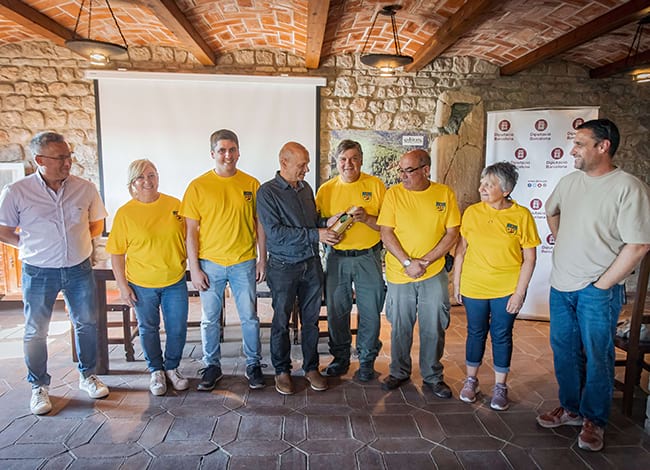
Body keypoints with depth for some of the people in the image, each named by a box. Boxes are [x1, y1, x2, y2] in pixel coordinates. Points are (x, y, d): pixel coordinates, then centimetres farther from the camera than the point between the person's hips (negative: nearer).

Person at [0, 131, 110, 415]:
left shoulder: (85, 189, -5)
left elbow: (97, 224, 10)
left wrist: (75, 241, 3)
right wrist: (32, 246, 0)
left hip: (79, 268, 2)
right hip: (38, 273, -2)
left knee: (87, 323, 11)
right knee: (35, 331, 10)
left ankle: (88, 376, 31)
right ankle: (39, 387, 29)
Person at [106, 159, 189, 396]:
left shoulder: (174, 205, -1)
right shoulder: (125, 213, -7)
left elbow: (186, 238, 8)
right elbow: (117, 253, -4)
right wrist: (122, 285, -6)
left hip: (175, 281, 2)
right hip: (142, 284, -1)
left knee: (178, 328, 8)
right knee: (148, 329, 14)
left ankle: (172, 368, 31)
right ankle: (156, 371, 34)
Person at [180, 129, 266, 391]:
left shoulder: (251, 184, 1)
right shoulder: (198, 187, -3)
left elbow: (259, 224, 6)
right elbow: (191, 230, -2)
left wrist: (262, 259, 2)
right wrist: (194, 268, -6)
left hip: (244, 263, 1)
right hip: (210, 264, 0)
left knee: (249, 317, 9)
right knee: (210, 319, 11)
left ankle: (253, 365, 26)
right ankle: (212, 366, 29)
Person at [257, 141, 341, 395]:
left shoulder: (306, 188, 10)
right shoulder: (267, 192, -10)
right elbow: (274, 232, -19)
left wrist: (327, 223, -2)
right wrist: (316, 234, -20)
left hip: (311, 263, 5)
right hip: (284, 266, -5)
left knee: (311, 318, 12)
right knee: (281, 320, 8)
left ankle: (311, 367, 28)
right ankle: (282, 370, 25)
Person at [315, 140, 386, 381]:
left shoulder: (376, 185, -1)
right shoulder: (326, 190, 4)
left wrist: (365, 218, -18)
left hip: (368, 257, -1)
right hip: (337, 258, 2)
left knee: (370, 312, 6)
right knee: (336, 311, 10)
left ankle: (367, 360, 25)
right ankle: (340, 358, 29)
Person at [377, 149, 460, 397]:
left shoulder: (445, 194, -2)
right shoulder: (393, 194, -3)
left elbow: (452, 233, -2)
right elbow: (386, 233, -6)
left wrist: (426, 260, -12)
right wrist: (407, 262, -15)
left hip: (434, 274, 0)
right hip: (399, 273, 0)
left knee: (433, 329, 10)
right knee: (400, 327, 12)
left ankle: (433, 377, 29)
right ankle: (399, 372, 32)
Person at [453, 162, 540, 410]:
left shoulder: (522, 216, -8)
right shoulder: (472, 212, -2)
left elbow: (529, 258, -5)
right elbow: (461, 249, 4)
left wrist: (519, 292, -8)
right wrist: (456, 282, 4)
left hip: (507, 290, -2)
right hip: (473, 287, 2)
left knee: (502, 336, 10)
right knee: (476, 333, 13)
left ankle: (500, 386, 28)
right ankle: (471, 380, 32)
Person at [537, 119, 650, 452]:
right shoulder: (570, 181, 4)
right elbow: (551, 212, 24)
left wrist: (601, 285, -14)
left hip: (598, 290, -6)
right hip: (561, 285, 6)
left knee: (597, 358, 8)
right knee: (564, 351, 16)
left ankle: (594, 420, 27)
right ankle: (570, 408, 34)